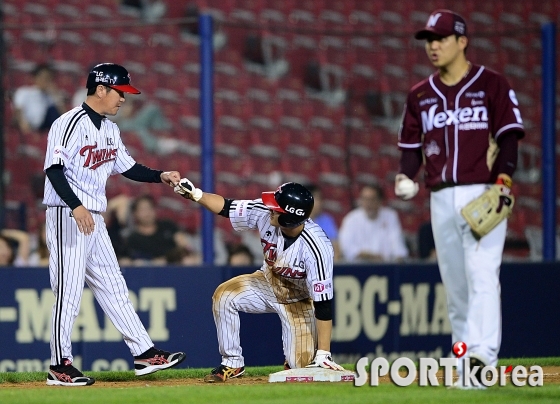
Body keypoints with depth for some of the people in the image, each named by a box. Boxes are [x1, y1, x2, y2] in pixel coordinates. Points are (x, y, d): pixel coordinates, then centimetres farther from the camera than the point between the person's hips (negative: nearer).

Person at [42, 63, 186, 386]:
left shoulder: (110, 130, 15)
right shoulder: (71, 124, -13)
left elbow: (127, 166, 24)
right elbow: (54, 169, -21)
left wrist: (161, 176, 9)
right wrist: (77, 206, -32)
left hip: (94, 219, 9)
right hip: (67, 215, -9)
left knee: (113, 287, 9)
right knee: (69, 290, -7)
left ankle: (144, 353, 10)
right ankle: (60, 366, -2)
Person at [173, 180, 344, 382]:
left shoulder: (316, 248, -37)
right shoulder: (264, 212, -26)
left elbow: (323, 303, -34)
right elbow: (225, 206, -10)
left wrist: (324, 354, -34)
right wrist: (194, 194, -29)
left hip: (299, 299, -4)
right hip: (268, 282, 4)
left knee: (301, 365, -14)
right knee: (224, 295, -23)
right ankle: (232, 363, -6)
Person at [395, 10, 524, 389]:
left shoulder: (492, 85, 0)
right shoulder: (420, 95, 14)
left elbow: (509, 137, -4)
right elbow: (411, 145, 17)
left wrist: (503, 180, -17)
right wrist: (406, 177, -3)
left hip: (482, 195, -5)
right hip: (441, 198, 5)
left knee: (482, 276, -17)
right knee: (455, 283, 7)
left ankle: (482, 355, -28)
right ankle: (466, 366, 12)